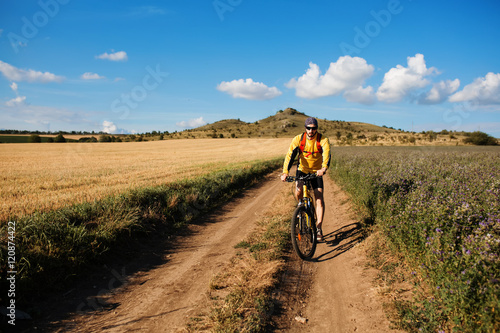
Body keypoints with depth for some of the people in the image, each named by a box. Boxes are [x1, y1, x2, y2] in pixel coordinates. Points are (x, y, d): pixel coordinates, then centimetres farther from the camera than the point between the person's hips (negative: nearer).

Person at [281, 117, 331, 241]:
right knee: (298, 191, -22)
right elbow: (290, 155, -25)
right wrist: (285, 172, -40)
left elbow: (326, 155, -35)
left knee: (319, 198, -12)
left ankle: (319, 228, -5)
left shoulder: (323, 140, -19)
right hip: (302, 170, 1)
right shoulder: (298, 139, -16)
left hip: (316, 172, -1)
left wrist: (323, 168, -56)